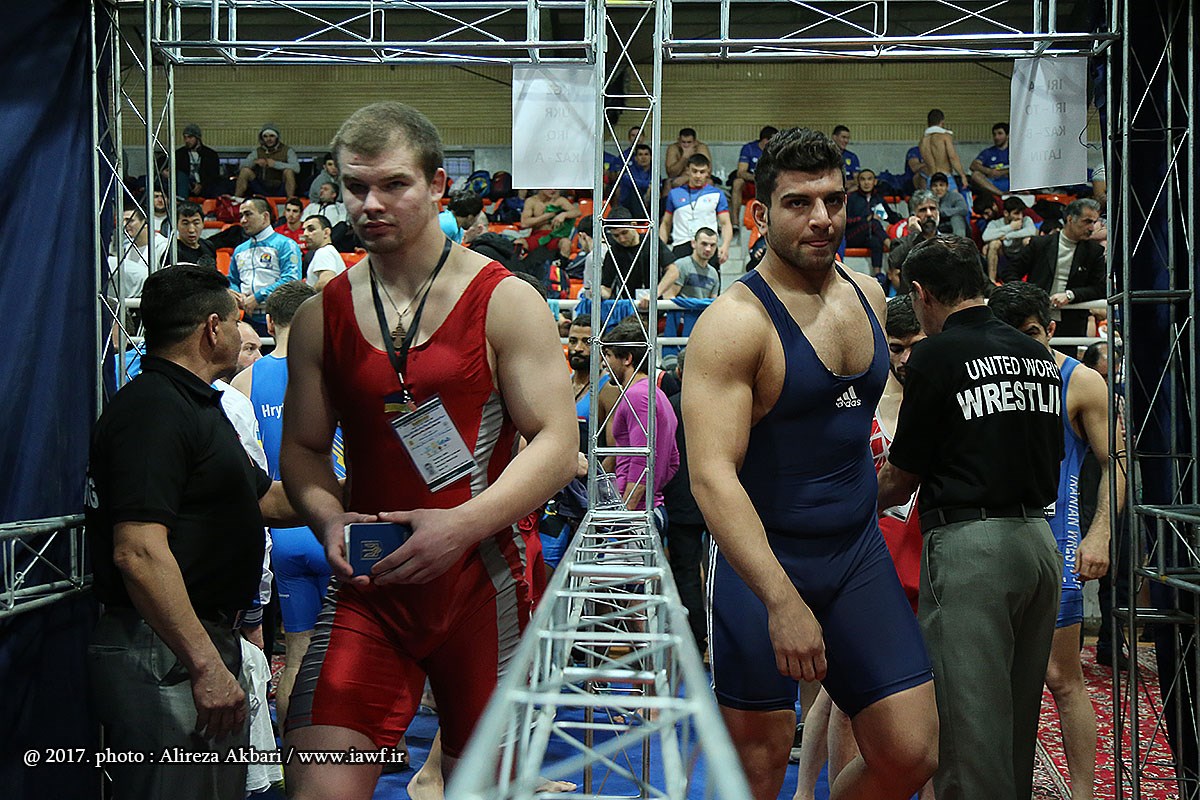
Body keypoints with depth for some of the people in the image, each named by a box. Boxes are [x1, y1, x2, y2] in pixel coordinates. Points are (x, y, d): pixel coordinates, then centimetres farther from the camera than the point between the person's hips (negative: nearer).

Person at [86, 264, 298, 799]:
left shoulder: (196, 406, 18)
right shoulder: (153, 410, -16)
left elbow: (268, 500, 25)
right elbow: (138, 553, -25)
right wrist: (205, 665, -26)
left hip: (209, 643, 11)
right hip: (163, 654, -11)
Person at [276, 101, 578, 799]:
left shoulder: (505, 302, -3)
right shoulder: (321, 316, 7)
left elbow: (557, 445, -8)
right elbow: (302, 447, 13)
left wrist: (460, 525, -21)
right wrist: (329, 517, -8)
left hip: (481, 579, -2)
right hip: (367, 583, 2)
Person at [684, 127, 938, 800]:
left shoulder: (868, 295, 7)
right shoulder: (735, 321, -16)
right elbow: (712, 473, -26)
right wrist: (782, 600, -33)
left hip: (860, 551, 6)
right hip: (761, 558, -6)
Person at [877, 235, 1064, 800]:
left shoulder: (937, 355, -8)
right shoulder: (1039, 356, 12)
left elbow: (901, 478, -2)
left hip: (969, 545, -7)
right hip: (1039, 538, 8)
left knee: (969, 714, -4)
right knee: (1019, 709, 18)